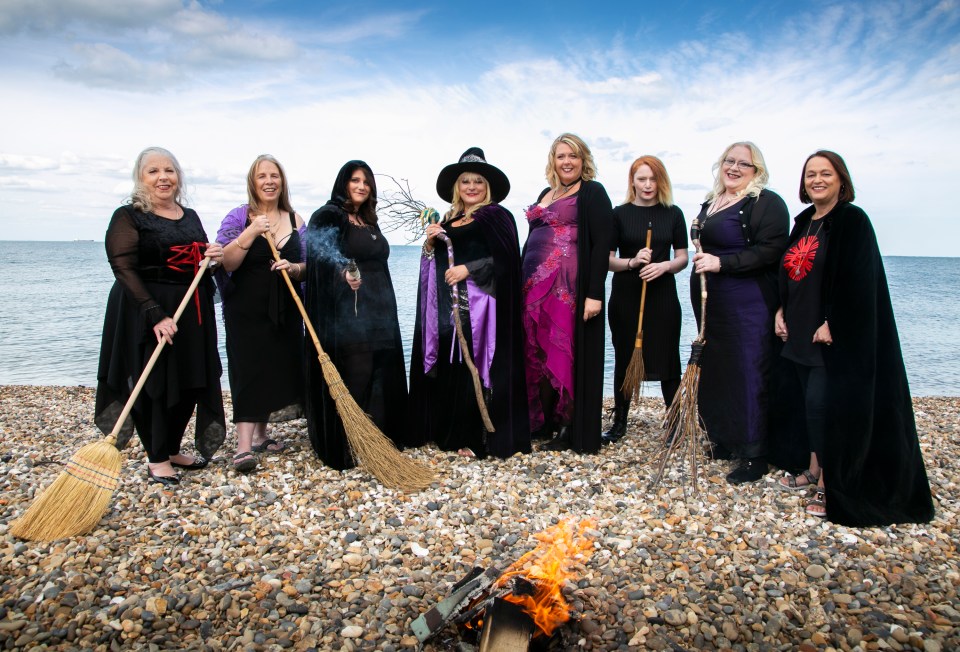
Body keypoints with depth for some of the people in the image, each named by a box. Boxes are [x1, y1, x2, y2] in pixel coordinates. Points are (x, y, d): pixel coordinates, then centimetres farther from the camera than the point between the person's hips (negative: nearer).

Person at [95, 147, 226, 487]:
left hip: (192, 312, 7)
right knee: (155, 383, -1)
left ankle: (172, 450, 27)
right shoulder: (128, 217, -6)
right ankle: (157, 459, 14)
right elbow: (124, 270, -15)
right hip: (148, 313, -6)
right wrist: (155, 315, -24)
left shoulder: (190, 216, 14)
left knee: (191, 383, 10)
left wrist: (214, 257, -1)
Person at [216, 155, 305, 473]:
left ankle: (260, 435, 24)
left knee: (277, 369, 9)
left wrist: (294, 268, -13)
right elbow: (223, 263, -12)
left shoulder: (295, 220, 9)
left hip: (284, 311, 5)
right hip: (246, 310, -4)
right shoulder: (239, 217, -2)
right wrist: (250, 233, -23)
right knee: (248, 370, -10)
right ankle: (244, 446, -12)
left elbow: (308, 265, 9)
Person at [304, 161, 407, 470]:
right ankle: (345, 449, 3)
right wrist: (344, 270, -46)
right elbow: (321, 248, -26)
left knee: (382, 377, 9)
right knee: (352, 381, -7)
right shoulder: (328, 216, -6)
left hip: (379, 314, 8)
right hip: (347, 314, -8)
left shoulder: (369, 222, 19)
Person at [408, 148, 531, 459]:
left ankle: (477, 438, 4)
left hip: (481, 306, -6)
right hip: (449, 307, 6)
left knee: (475, 365, -5)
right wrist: (430, 243, 1)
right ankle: (450, 431, 19)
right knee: (448, 367, 7)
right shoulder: (448, 220, 17)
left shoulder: (496, 216, -1)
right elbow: (437, 265, 19)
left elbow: (506, 259, -11)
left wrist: (469, 269, -17)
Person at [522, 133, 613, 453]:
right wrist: (526, 283, 15)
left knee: (565, 354, -2)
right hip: (536, 285, 7)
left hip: (569, 287, -7)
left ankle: (571, 430, 10)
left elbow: (602, 244, -12)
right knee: (537, 354, 10)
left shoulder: (592, 193, -3)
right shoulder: (546, 194, 19)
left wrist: (595, 294, -19)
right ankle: (541, 421, 22)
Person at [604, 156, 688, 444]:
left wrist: (664, 266, -15)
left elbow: (682, 258, 5)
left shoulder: (673, 214, 5)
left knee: (667, 360, 1)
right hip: (626, 296, 0)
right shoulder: (620, 214, 3)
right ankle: (619, 422, 19)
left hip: (662, 295, 0)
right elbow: (607, 259, 1)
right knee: (624, 359, 8)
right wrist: (631, 262, -18)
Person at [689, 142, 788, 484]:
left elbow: (770, 250, -18)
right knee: (715, 371, 11)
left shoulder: (766, 203, -7)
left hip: (748, 306, -8)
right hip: (711, 305, 8)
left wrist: (722, 263, -22)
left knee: (748, 375, -5)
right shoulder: (711, 203, 17)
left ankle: (754, 455, 4)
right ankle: (725, 439, 25)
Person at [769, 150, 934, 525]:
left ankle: (832, 487, 5)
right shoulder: (803, 222, 13)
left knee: (824, 404, -7)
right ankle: (814, 469, 26)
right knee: (807, 402, 12)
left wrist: (831, 325, -21)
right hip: (800, 332, 7)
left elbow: (858, 279, -17)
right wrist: (781, 312, 6)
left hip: (837, 335, -7)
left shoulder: (852, 220, -9)